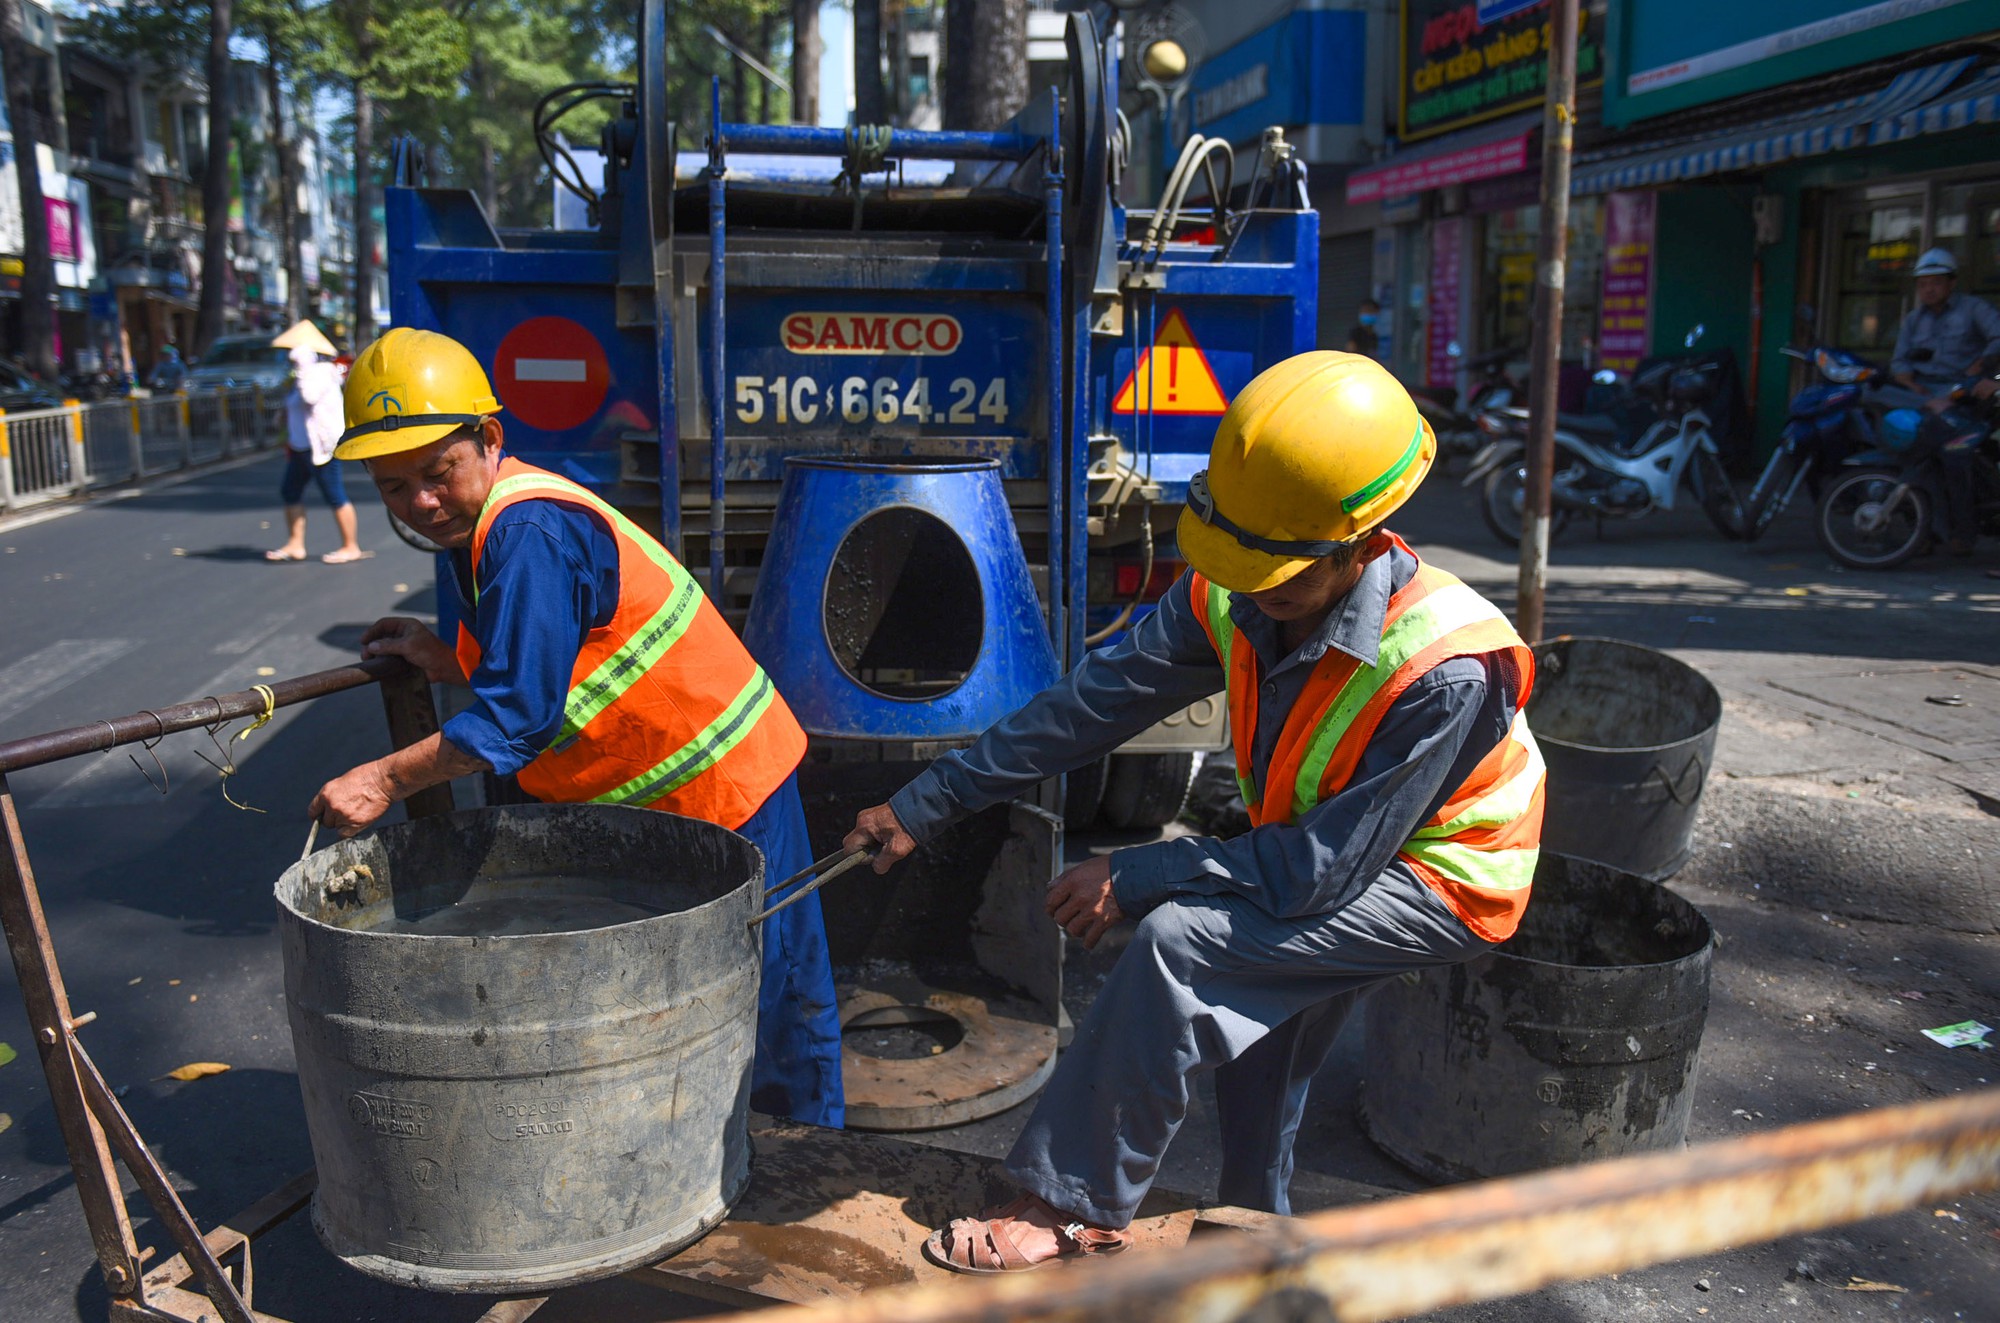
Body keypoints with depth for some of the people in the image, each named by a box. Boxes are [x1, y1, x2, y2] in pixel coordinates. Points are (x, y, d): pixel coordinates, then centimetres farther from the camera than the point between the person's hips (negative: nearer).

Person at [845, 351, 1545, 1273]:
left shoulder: (1445, 671, -34)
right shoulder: (1231, 596, -15)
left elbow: (1323, 867, -30)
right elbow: (1095, 702, -10)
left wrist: (1138, 876, -26)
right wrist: (927, 804, -10)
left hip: (1438, 885, -7)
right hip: (1327, 855, 8)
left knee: (1180, 942, -22)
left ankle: (1072, 1209, -8)